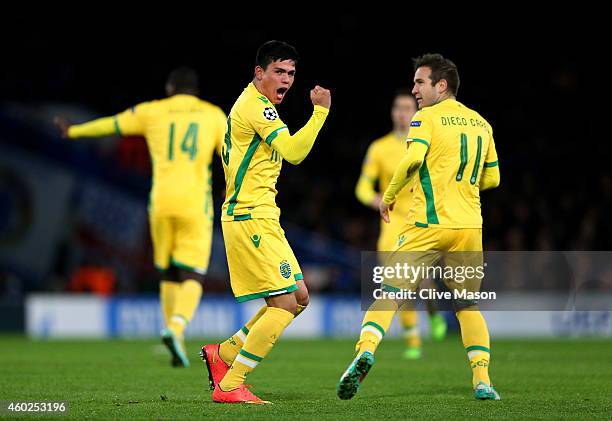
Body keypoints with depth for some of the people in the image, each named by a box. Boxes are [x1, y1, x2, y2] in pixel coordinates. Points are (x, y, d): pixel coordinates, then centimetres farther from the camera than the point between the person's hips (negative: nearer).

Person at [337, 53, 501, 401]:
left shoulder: (427, 117, -2)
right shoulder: (481, 123, 15)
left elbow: (412, 160, -18)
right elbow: (492, 178, 20)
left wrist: (389, 196, -5)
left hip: (428, 225, -4)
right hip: (469, 225, 4)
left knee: (390, 292, -2)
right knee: (468, 304, 15)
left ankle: (366, 349, -25)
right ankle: (482, 381, 5)